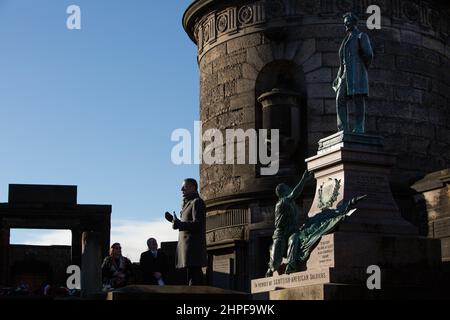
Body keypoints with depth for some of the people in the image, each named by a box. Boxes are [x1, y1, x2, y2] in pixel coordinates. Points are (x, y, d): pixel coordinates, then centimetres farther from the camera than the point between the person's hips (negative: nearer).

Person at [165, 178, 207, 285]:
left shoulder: (197, 202, -8)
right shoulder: (188, 203, 22)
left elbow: (197, 224, -19)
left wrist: (178, 223, -18)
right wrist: (174, 221, 12)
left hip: (193, 245, -10)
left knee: (193, 280, -13)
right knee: (196, 278, 12)